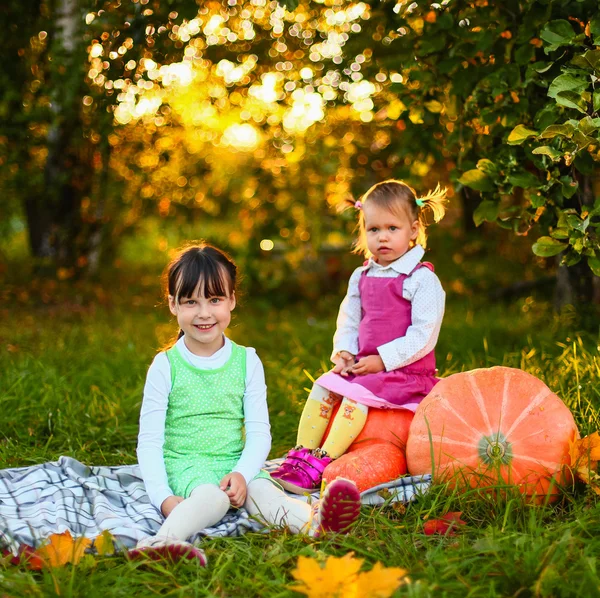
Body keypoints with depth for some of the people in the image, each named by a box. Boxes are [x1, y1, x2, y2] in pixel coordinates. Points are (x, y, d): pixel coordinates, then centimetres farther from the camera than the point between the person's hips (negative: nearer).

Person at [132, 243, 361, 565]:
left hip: (236, 464, 2)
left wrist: (241, 474, -17)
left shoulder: (247, 362, 7)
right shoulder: (165, 366, 0)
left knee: (262, 490, -30)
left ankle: (314, 521, -60)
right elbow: (150, 440, -2)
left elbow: (259, 432, 3)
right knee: (212, 496, -35)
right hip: (186, 465, -2)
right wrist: (163, 497, -16)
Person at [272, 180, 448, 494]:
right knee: (324, 385, -9)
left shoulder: (422, 279, -10)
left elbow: (423, 335, -16)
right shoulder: (361, 277, 12)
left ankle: (320, 463, -27)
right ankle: (300, 455, -8)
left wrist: (382, 360, -19)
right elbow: (349, 320, 18)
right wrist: (344, 352, -2)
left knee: (356, 393, -26)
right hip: (362, 364, 7)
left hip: (406, 370, -7)